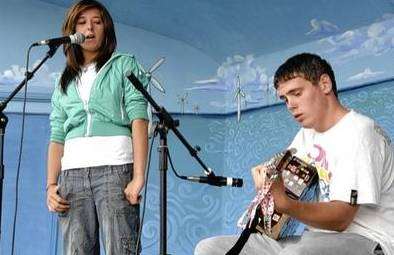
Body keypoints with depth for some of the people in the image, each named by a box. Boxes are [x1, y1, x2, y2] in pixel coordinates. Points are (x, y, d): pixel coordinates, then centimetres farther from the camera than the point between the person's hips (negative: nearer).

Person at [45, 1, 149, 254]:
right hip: (72, 173, 4)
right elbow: (57, 137, 16)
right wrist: (51, 184, 1)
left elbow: (138, 120, -1)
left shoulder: (124, 66, 12)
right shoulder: (65, 83, 23)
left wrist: (139, 176, -13)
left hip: (115, 167, -3)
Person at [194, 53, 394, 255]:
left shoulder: (359, 132, -12)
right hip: (316, 238, 9)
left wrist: (283, 203, -35)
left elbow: (340, 219, -20)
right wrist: (265, 174, -2)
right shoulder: (308, 133, 16)